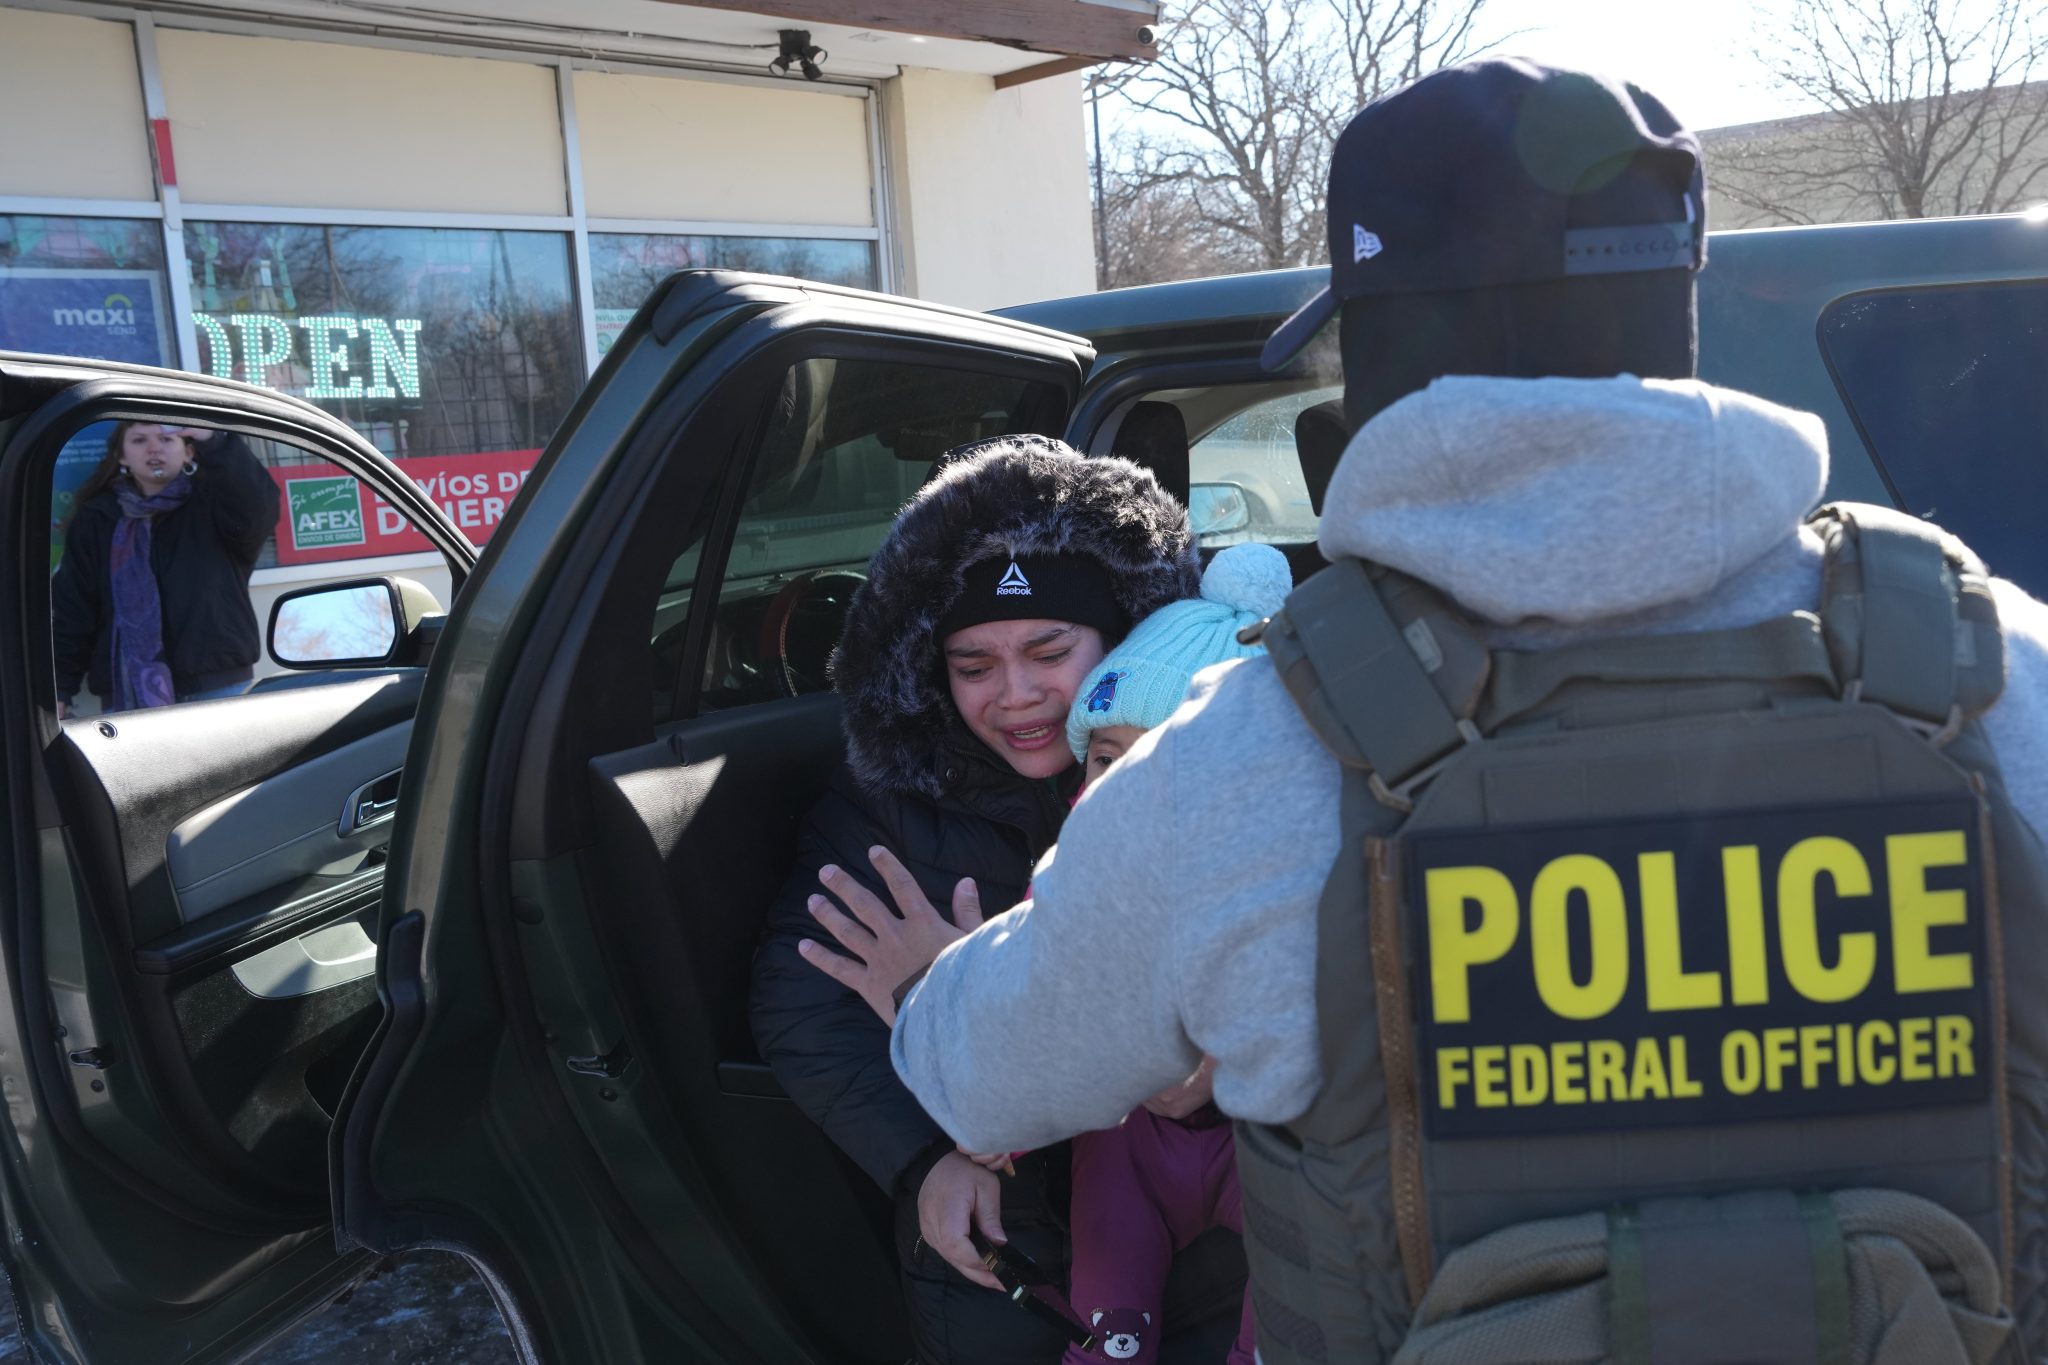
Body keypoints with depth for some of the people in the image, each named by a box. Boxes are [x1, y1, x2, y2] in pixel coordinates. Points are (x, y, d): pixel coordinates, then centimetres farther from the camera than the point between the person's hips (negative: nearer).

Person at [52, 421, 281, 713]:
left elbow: (257, 506, -18)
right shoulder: (95, 520, 13)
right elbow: (72, 610, 10)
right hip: (127, 694, 2)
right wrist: (59, 688, 1)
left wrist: (215, 441, -32)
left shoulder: (212, 503, 6)